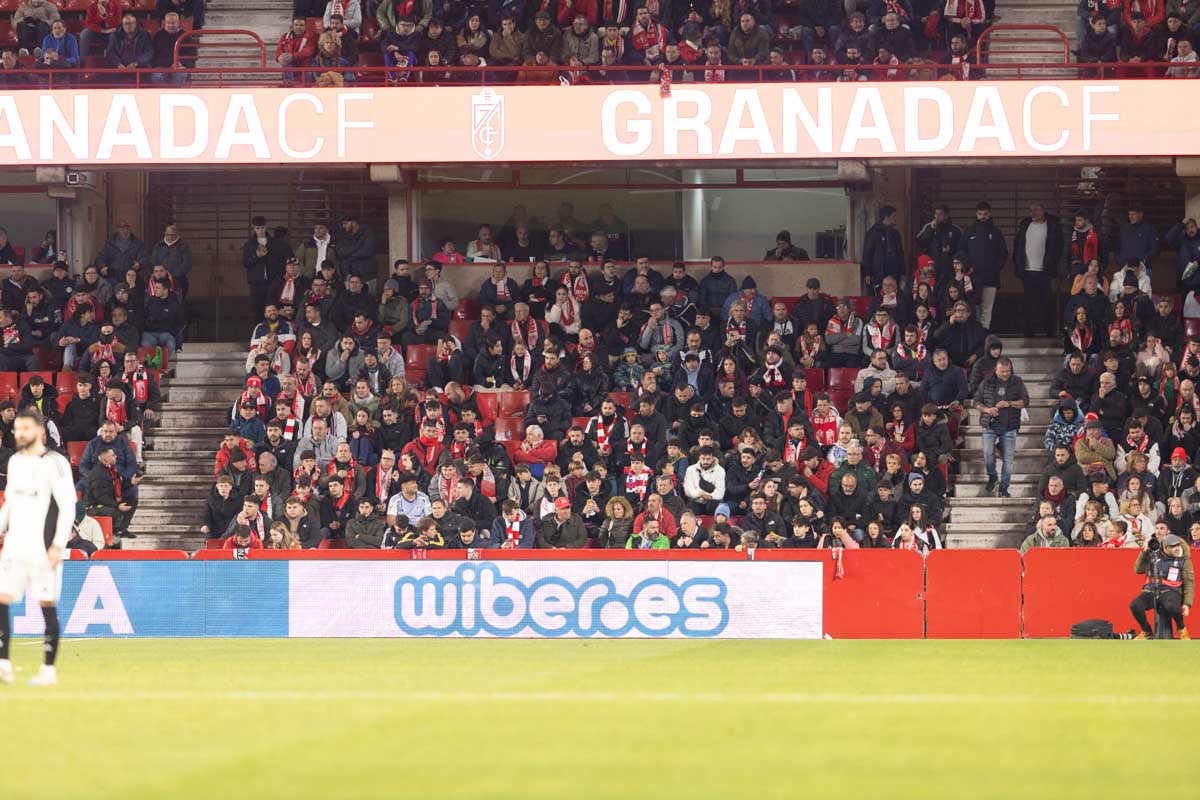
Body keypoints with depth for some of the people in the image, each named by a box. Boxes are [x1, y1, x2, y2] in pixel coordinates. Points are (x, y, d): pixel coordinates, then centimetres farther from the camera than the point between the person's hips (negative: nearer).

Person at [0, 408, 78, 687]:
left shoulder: (55, 463, -8)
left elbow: (68, 507, -11)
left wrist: (58, 545, -17)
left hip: (42, 547, -6)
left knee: (47, 606, -2)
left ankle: (48, 669, 3)